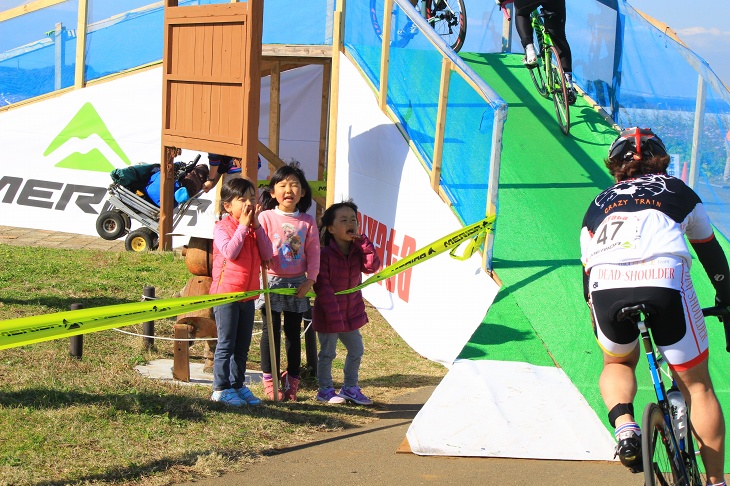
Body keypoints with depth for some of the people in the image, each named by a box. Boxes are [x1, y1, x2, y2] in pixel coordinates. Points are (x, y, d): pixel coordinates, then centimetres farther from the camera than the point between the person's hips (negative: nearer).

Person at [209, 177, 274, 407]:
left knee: (243, 346, 12)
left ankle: (238, 385, 22)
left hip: (248, 295, 6)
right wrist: (243, 226, -18)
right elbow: (230, 252, -25)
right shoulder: (222, 227, -7)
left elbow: (267, 255, -1)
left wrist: (256, 226, -7)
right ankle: (221, 388, 4)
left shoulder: (254, 227, 11)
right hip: (226, 293, -6)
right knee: (226, 344, -2)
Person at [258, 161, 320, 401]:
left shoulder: (307, 221, 2)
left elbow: (313, 252, 2)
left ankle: (292, 380, 18)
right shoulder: (266, 217, -5)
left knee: (293, 332, 10)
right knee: (271, 331, 4)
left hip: (298, 284, 2)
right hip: (272, 282, -2)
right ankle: (270, 380, 12)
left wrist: (310, 280, -5)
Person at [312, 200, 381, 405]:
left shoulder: (358, 251, 3)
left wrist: (365, 244, -19)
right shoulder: (325, 254, -17)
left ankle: (350, 388, 29)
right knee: (328, 353, 5)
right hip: (328, 315, -7)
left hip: (351, 313, 7)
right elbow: (322, 287, -19)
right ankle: (325, 390, 19)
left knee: (356, 351, 14)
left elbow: (372, 267, -13)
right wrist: (334, 314, -22)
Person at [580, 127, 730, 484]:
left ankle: (623, 422, 2)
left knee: (617, 364, 31)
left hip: (606, 287, 1)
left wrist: (598, 325, 47)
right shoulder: (677, 191, 29)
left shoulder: (599, 204, 32)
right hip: (666, 283, -1)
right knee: (698, 387, 15)